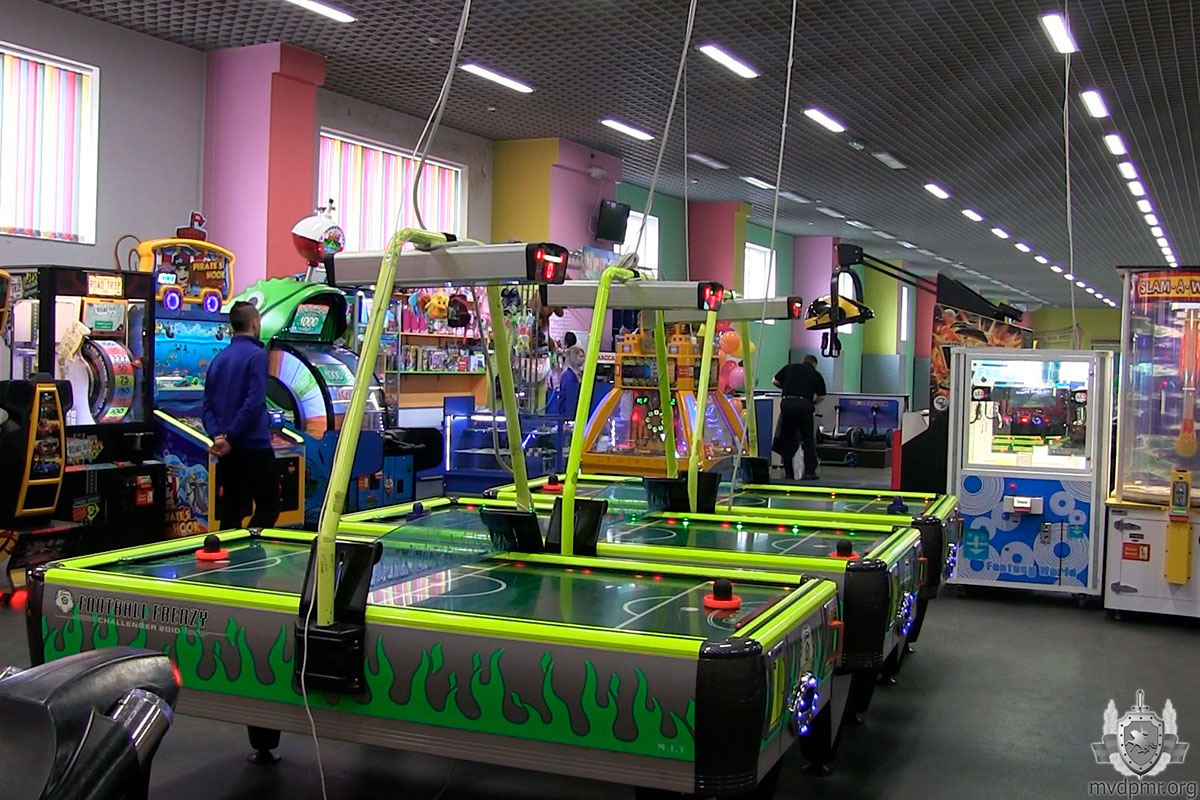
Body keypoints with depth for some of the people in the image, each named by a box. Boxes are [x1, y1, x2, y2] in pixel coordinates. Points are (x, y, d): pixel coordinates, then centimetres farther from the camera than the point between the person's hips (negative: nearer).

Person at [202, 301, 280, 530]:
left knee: (231, 512, 12)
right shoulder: (256, 355, -9)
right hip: (254, 446, -7)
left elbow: (208, 405, 8)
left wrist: (217, 434, -4)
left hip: (227, 450, 7)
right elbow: (254, 402, -19)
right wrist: (230, 437, -15)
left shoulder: (219, 359, 12)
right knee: (268, 507, 0)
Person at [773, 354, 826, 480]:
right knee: (808, 439, 10)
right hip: (804, 405, -1)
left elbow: (775, 381, 14)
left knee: (787, 440, 10)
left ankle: (789, 474, 12)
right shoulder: (816, 375, 15)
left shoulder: (789, 368, 17)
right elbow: (821, 397, 15)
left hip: (787, 403, 2)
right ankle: (809, 472, 4)